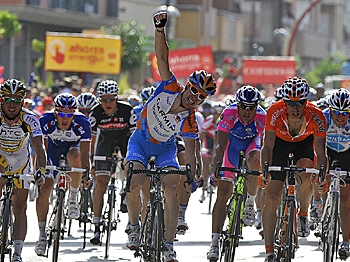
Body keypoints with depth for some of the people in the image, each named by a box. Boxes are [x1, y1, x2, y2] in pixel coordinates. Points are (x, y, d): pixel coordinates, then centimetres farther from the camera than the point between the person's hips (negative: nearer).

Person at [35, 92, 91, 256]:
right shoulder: (46, 121, -33)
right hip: (52, 146, 1)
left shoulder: (82, 123, -34)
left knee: (75, 158, -37)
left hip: (73, 146, -1)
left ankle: (73, 198, -13)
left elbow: (84, 152, -34)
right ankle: (42, 235, -5)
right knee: (44, 189, -13)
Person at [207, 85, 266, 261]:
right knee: (223, 192, -10)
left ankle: (250, 204, -13)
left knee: (254, 160, -37)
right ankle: (215, 243, -11)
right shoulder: (229, 114, -33)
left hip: (252, 141, 0)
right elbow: (220, 145, -35)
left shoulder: (263, 118, -31)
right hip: (232, 140, 0)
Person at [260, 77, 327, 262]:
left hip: (304, 143, 0)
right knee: (272, 197, -9)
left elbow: (320, 153, -27)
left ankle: (303, 214, -1)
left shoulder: (316, 117, -31)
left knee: (303, 177, -32)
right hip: (280, 143, 0)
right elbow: (268, 146, -29)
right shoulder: (275, 112, -33)